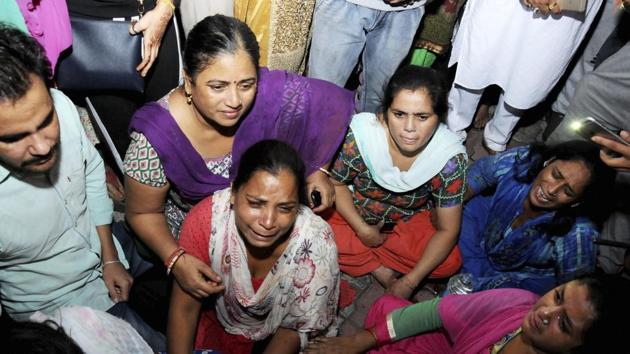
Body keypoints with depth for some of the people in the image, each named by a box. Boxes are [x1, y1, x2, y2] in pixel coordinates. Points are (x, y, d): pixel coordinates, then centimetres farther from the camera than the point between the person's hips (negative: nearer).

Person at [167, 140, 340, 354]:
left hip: (278, 336, -1)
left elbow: (295, 328, -14)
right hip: (218, 318, 1)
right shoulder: (207, 218, -29)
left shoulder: (317, 245, -30)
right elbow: (184, 309, -16)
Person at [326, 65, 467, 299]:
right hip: (353, 211, 0)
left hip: (408, 220, 1)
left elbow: (447, 230, -19)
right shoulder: (361, 135, -31)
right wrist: (362, 229, -20)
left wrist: (410, 282, -24)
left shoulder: (450, 158, -28)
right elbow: (336, 182, -11)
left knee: (450, 262, -21)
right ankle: (379, 268, -8)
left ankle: (361, 258, -8)